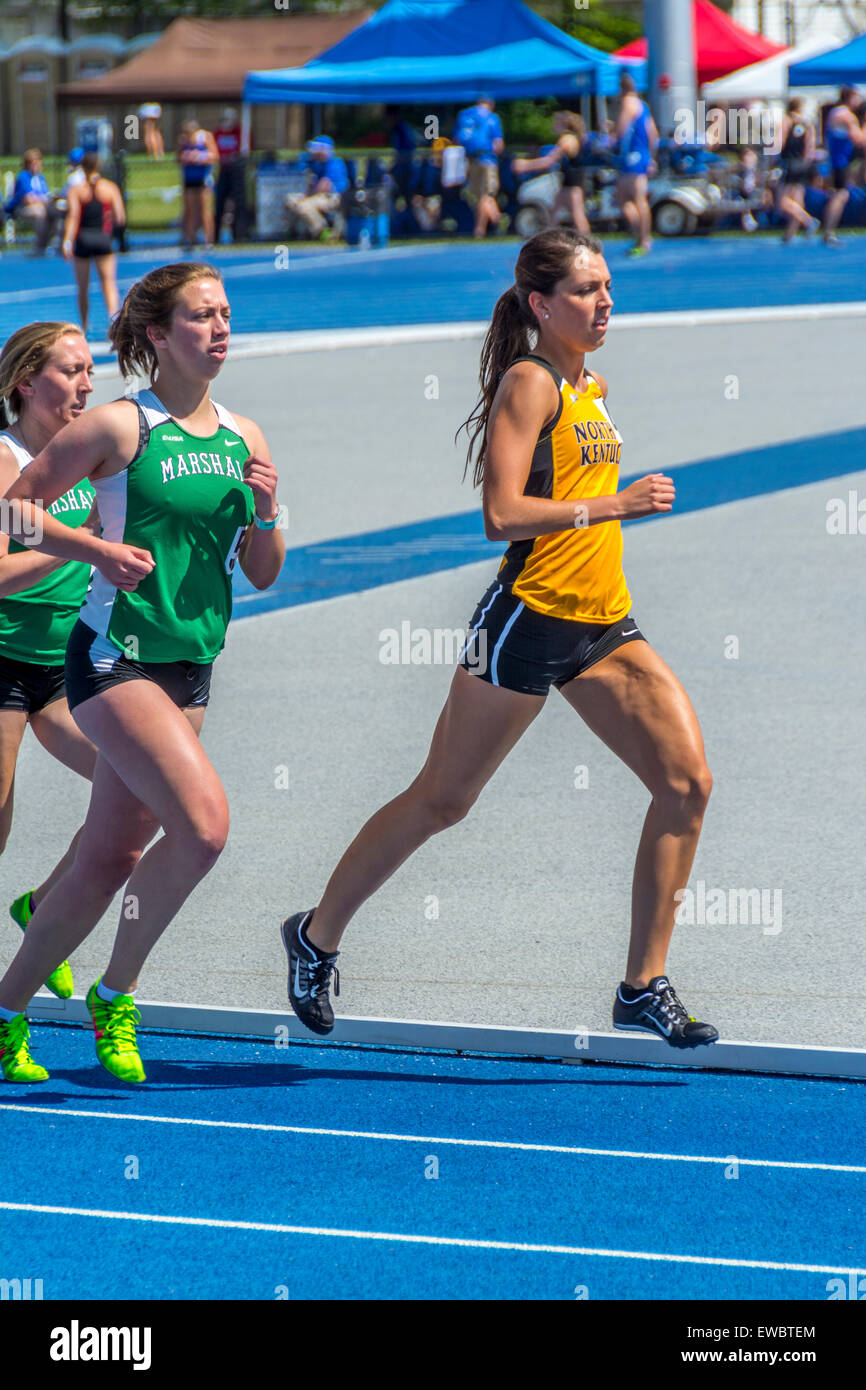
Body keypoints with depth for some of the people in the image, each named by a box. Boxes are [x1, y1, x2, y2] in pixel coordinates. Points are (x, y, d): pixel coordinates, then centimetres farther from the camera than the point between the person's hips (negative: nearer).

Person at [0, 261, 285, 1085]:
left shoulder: (243, 438, 10)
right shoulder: (118, 427, -8)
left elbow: (262, 575, 14)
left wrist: (266, 516, -5)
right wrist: (98, 549, -16)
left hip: (189, 664, 7)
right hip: (115, 653, -6)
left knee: (112, 855, 6)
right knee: (204, 824, -21)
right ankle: (115, 995, -2)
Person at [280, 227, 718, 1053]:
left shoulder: (593, 387, 16)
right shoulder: (529, 382, -11)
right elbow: (502, 514, -21)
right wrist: (612, 505, -24)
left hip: (603, 625, 8)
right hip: (528, 619, -8)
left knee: (687, 781, -6)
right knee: (441, 799, 3)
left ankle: (644, 987, -1)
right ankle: (317, 936, 22)